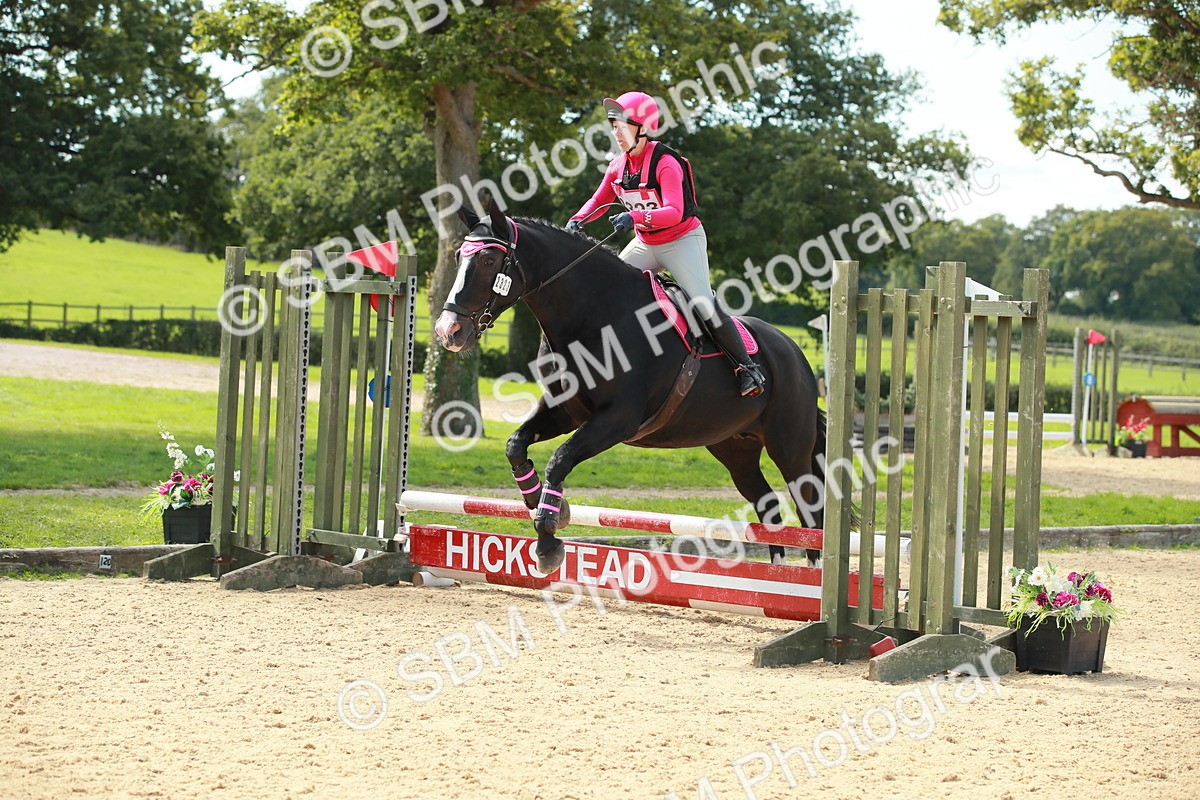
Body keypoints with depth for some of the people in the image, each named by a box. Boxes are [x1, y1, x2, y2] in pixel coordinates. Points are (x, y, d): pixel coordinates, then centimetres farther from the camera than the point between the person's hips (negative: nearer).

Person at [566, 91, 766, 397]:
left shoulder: (665, 163, -23)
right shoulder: (618, 166, -2)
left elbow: (674, 212, -34)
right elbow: (599, 201, 8)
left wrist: (635, 217, -47)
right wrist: (578, 220, -12)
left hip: (682, 240, -7)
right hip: (645, 243, 7)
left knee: (703, 302, -20)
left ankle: (746, 366, -13)